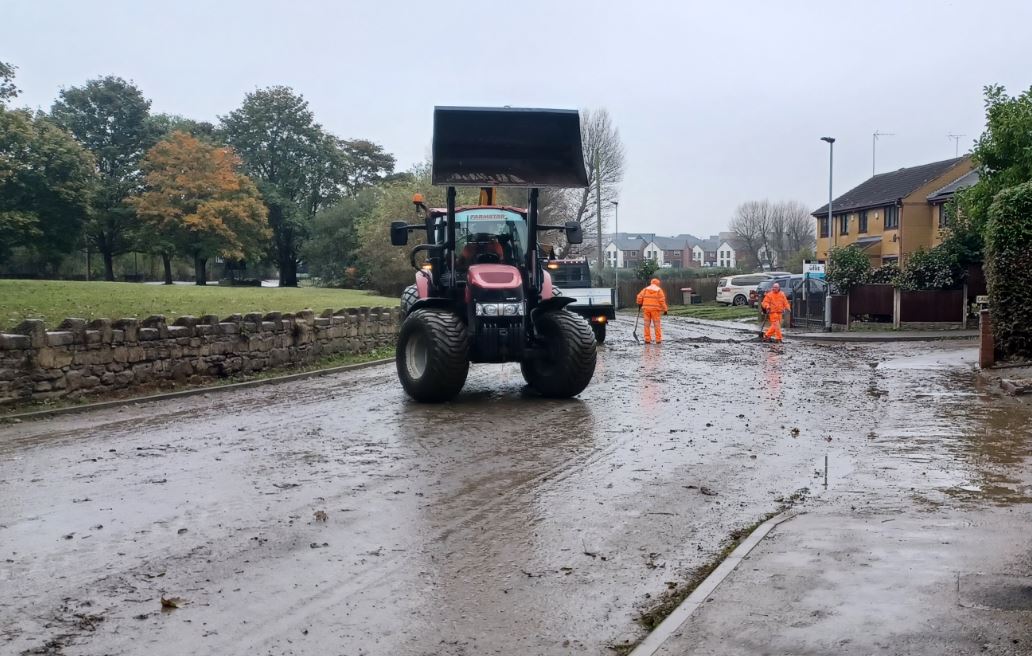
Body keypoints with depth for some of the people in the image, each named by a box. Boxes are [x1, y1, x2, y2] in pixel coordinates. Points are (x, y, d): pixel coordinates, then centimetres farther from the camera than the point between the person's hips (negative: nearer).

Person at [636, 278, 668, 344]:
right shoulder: (659, 290, 1)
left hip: (646, 308, 2)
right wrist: (665, 309, -1)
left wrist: (639, 304, 20)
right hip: (655, 309, -2)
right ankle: (658, 339, 2)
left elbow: (639, 297, 1)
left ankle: (647, 339, 4)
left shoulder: (646, 289, 7)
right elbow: (662, 300, -6)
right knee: (657, 324, 3)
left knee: (647, 324, 7)